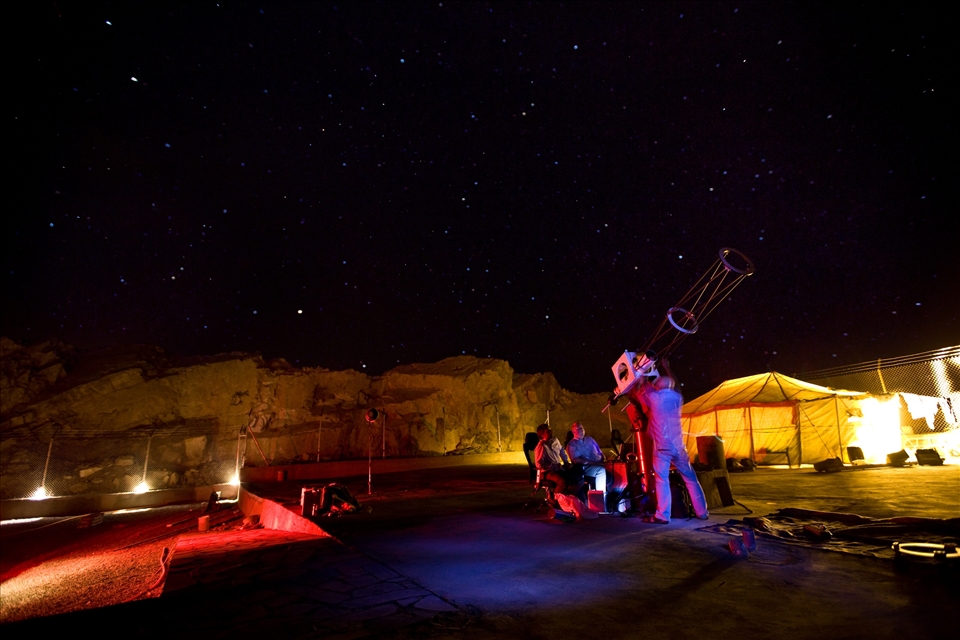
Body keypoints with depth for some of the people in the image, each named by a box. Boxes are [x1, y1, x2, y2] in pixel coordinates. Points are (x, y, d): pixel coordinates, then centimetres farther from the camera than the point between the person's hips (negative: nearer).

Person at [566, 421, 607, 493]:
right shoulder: (571, 444, 2)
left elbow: (600, 453, 20)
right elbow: (577, 460, -9)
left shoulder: (589, 439, 19)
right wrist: (592, 462, -16)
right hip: (584, 468, -5)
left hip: (597, 464, 5)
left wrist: (600, 458, -3)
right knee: (601, 469, -30)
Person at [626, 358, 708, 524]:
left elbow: (634, 395, 11)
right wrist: (666, 367, 40)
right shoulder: (677, 397, 8)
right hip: (678, 445, 4)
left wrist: (644, 384, 28)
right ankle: (702, 512, 19)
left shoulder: (653, 397, -5)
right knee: (690, 478, 12)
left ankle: (662, 516, -6)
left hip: (662, 446, -4)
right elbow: (675, 385, 30)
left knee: (662, 480, -4)